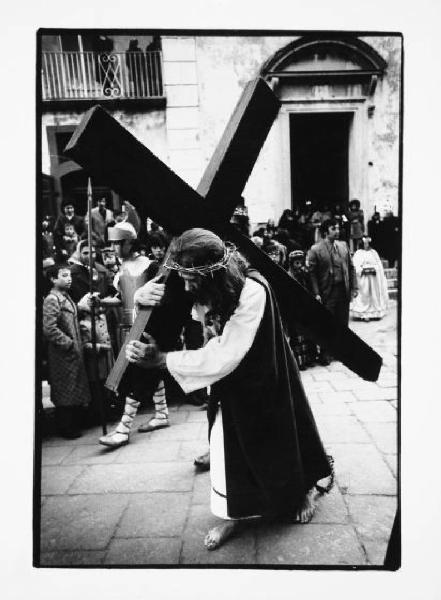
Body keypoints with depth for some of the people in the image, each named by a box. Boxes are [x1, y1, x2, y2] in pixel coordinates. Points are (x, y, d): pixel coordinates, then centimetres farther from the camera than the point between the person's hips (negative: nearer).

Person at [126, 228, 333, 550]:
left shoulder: (252, 292, -35)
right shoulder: (207, 288, -15)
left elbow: (222, 357, -35)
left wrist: (161, 359, -34)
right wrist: (148, 298, -27)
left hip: (262, 378, -5)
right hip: (227, 379, 5)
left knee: (280, 435, 15)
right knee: (226, 442, 8)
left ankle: (305, 488, 45)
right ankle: (235, 513, 29)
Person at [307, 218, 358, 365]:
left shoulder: (343, 246, 8)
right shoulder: (315, 249, -8)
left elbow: (351, 268, 11)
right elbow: (312, 273, -9)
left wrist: (354, 288, 5)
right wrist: (316, 293, -14)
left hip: (343, 290, 5)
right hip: (327, 292, -5)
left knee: (343, 323, 12)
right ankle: (325, 355, 15)